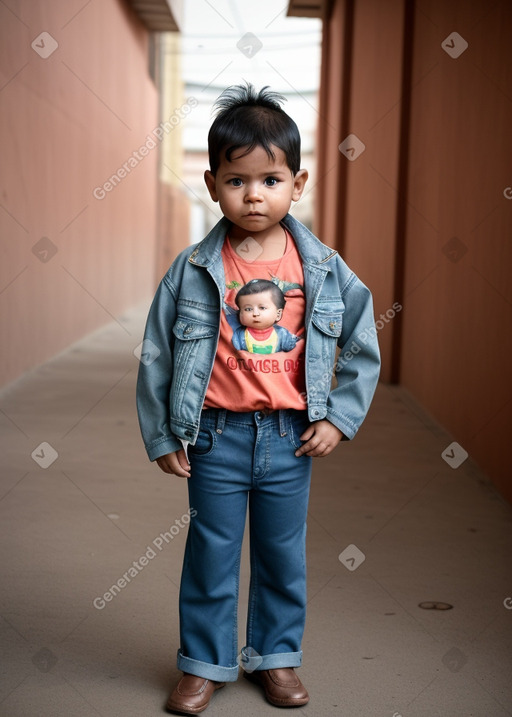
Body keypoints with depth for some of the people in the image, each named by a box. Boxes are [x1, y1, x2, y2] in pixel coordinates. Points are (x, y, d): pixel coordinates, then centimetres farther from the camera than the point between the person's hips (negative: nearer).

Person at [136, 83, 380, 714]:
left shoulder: (323, 268, -4)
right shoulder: (193, 270, -7)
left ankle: (275, 656, 35)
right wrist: (160, 435, 0)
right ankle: (205, 662, 29)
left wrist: (340, 418, -1)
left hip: (291, 437, 1)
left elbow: (362, 345, 5)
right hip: (217, 437, -1)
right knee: (211, 555, 11)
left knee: (283, 555, 15)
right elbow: (157, 353, -1)